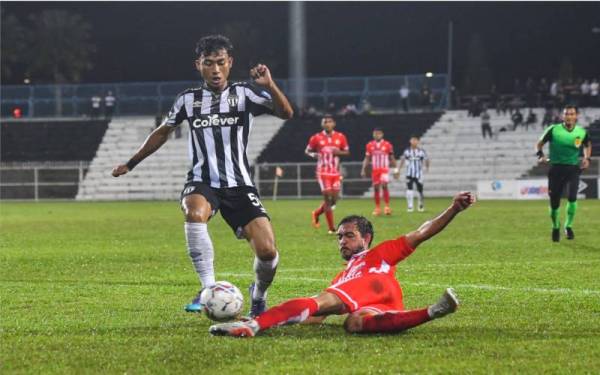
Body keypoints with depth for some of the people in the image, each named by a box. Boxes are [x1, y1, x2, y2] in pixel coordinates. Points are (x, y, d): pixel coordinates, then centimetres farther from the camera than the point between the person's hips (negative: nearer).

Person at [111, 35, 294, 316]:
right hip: (202, 182, 1)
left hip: (239, 184, 0)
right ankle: (209, 290, -28)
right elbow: (162, 132, 25)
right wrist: (130, 164, 30)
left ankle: (258, 295, 18)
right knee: (195, 213, -38)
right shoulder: (188, 100, 9)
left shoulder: (244, 94, 2)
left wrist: (270, 86, -31)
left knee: (267, 251, -16)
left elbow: (286, 113, -12)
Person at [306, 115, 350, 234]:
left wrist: (339, 152, -11)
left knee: (334, 199, 3)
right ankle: (331, 228, -7)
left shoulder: (340, 137, 3)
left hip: (336, 172, 4)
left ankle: (317, 213, 31)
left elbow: (347, 152, 12)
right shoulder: (316, 138, -3)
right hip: (323, 172, -4)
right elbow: (307, 151, 7)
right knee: (327, 197, -11)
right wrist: (314, 155, -15)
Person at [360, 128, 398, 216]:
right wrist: (363, 170, 5)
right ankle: (377, 208, 13)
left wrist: (396, 170, 4)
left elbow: (392, 159, 5)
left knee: (384, 185, -19)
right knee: (376, 188, 4)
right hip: (375, 170, 3)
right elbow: (367, 159, 11)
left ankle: (387, 207, -13)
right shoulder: (370, 145, 5)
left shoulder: (387, 145, -1)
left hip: (384, 169, -3)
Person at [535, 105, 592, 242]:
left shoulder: (581, 132, 0)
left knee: (572, 197, -22)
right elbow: (540, 143, 6)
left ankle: (568, 226, 2)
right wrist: (540, 155, -12)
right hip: (556, 168, 0)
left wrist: (587, 158, 6)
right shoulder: (554, 130, -6)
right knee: (554, 203, 0)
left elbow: (587, 145, 22)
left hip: (573, 168, 0)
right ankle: (556, 227, 30)